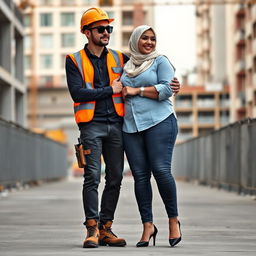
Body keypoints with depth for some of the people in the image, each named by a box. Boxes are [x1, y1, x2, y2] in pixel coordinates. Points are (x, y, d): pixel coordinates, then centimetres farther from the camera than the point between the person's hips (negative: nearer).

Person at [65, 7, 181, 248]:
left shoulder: (119, 59, 14)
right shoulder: (75, 61, 3)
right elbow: (77, 93, -10)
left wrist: (169, 84, 6)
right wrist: (110, 89, -7)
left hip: (115, 125, 4)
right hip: (91, 126, -4)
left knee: (115, 179, 3)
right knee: (92, 178, -9)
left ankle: (105, 229, 11)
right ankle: (92, 229, -4)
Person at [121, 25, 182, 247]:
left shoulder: (160, 61, 6)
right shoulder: (126, 66, 21)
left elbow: (166, 89, -7)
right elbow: (121, 93, 32)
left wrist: (136, 91, -6)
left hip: (159, 122, -4)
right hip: (131, 127, 5)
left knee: (161, 170, -14)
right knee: (140, 175, -2)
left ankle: (173, 219, 1)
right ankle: (148, 225, 2)